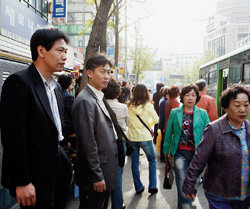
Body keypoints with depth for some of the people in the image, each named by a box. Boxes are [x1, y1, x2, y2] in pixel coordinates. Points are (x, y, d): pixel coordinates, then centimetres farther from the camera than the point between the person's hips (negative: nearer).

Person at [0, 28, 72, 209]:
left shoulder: (56, 86, 12)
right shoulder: (19, 82, -15)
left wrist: (66, 164, 16)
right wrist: (22, 182, -19)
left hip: (59, 172, 8)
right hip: (36, 178, -8)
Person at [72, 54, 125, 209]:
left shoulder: (100, 99, 11)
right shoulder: (85, 101, -19)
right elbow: (88, 143, -22)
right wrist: (97, 176, -19)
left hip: (106, 170, 9)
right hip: (95, 174, -9)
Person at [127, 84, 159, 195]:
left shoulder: (130, 105, -3)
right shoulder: (147, 105, -9)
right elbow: (156, 120, -5)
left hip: (132, 136, 2)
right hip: (144, 136, -2)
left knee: (135, 162, 12)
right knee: (152, 160, 15)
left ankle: (138, 187, 18)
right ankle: (152, 186, 14)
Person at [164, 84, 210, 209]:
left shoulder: (203, 113, 1)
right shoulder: (174, 113, 1)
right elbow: (168, 132, 6)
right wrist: (167, 150, 9)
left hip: (197, 152, 1)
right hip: (180, 152, -1)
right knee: (182, 182, -6)